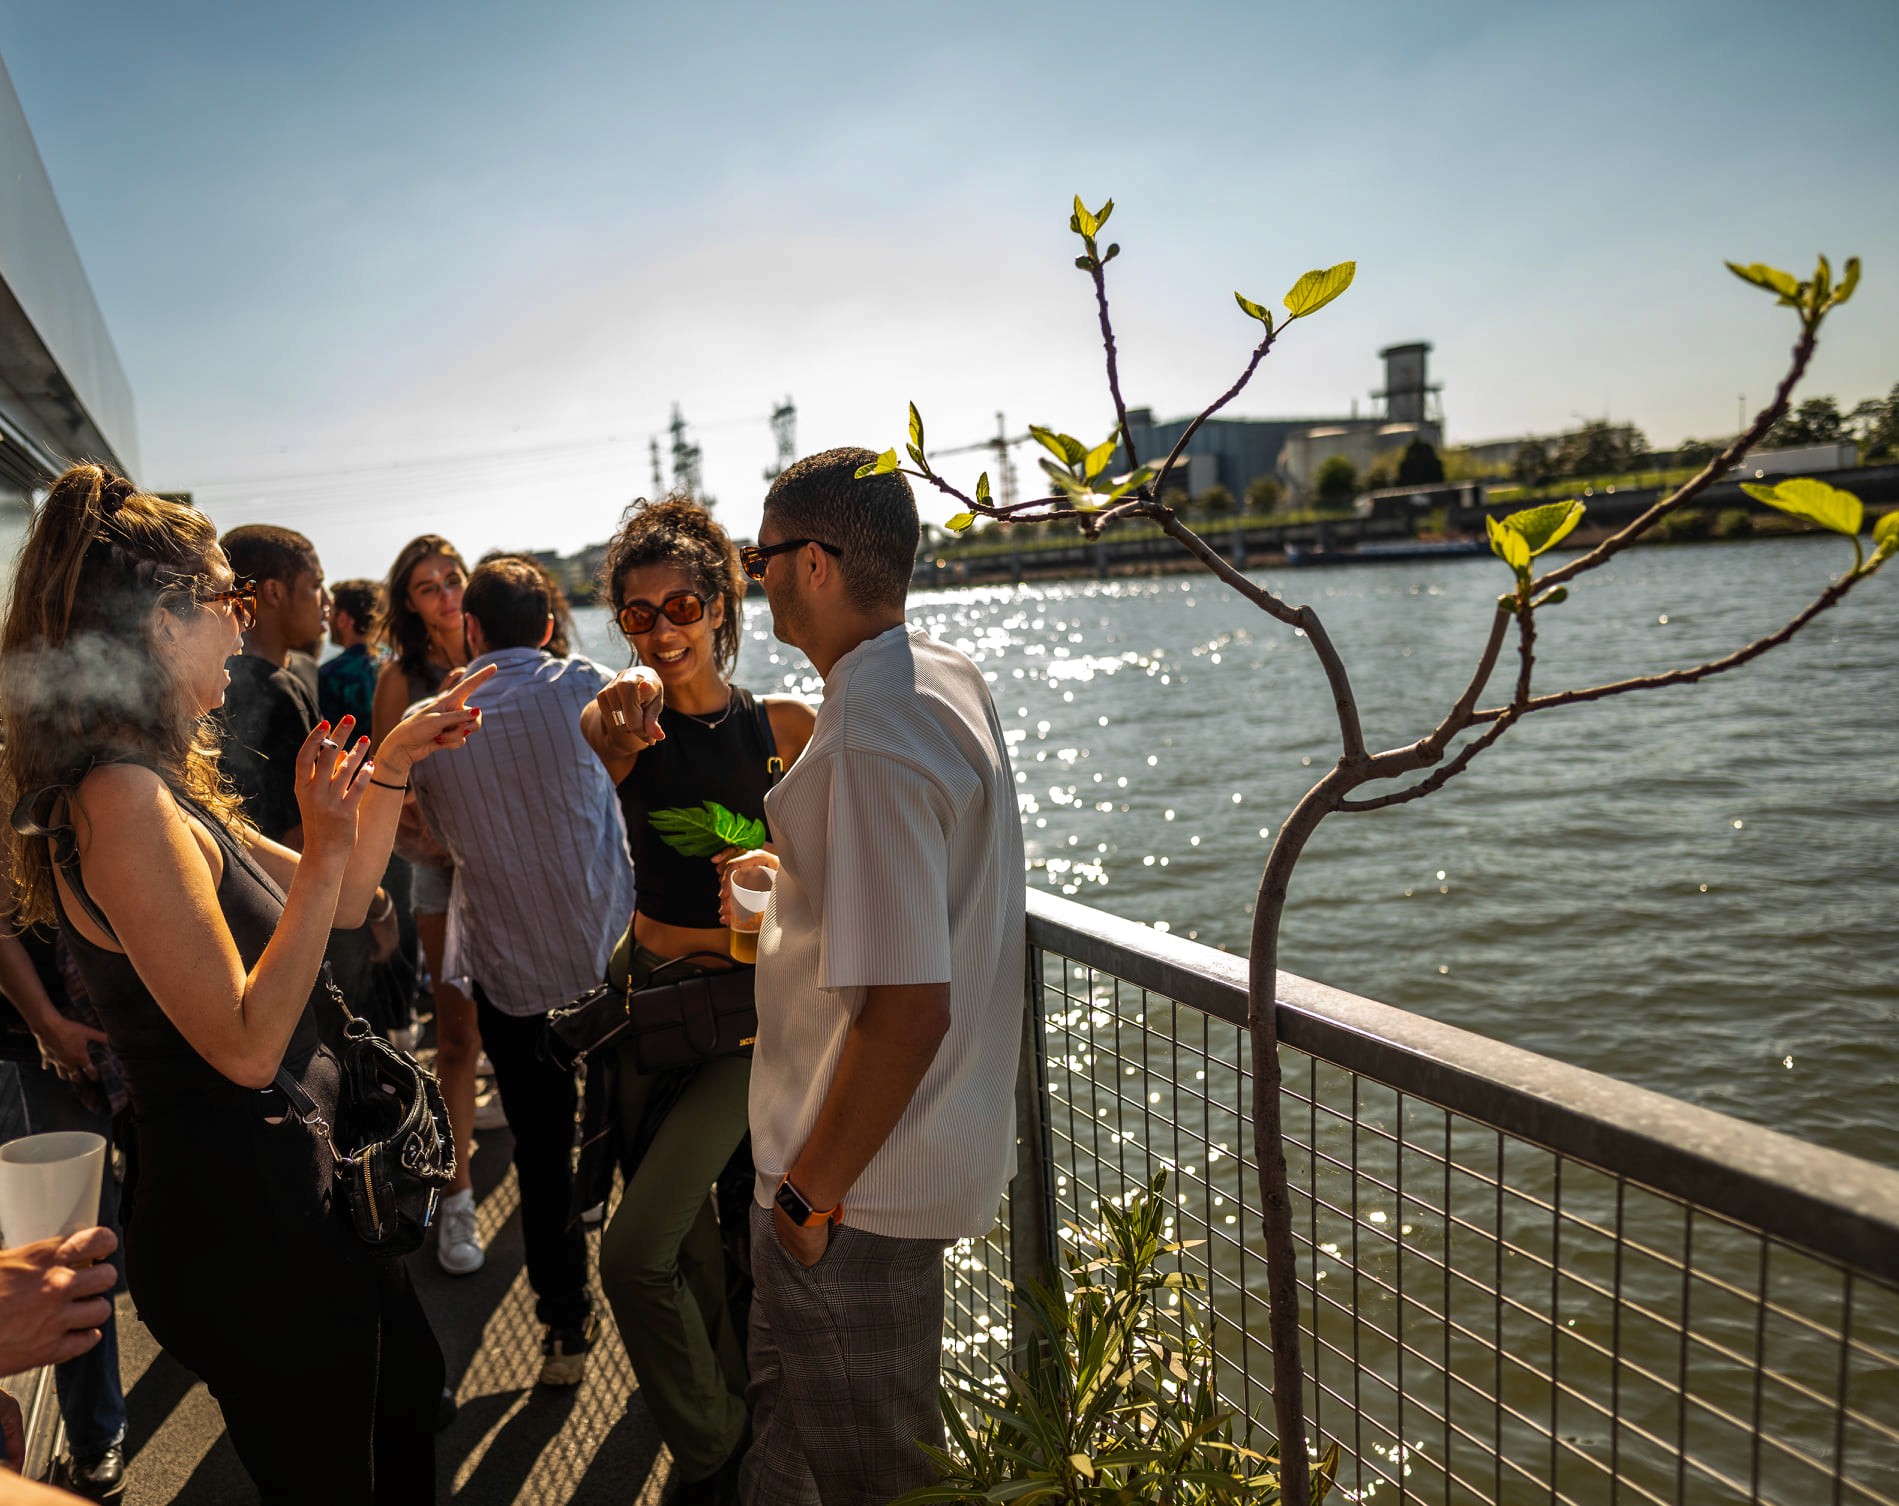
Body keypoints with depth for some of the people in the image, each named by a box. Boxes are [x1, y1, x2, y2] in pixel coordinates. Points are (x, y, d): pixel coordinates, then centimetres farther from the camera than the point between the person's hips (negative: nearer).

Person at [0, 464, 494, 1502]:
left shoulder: (165, 789, 6)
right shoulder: (119, 799, -25)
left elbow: (337, 903, 13)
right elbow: (247, 1045, -26)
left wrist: (392, 764, 8)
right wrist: (324, 844, -28)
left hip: (293, 1190, 9)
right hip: (243, 1221, -9)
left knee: (409, 1386, 26)